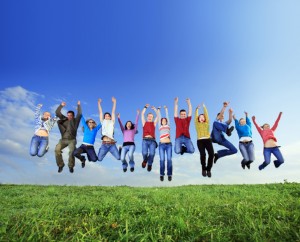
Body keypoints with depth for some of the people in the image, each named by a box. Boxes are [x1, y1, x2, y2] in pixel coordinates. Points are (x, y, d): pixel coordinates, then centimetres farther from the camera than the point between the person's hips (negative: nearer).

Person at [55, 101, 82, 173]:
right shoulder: (64, 119, 14)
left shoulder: (75, 121, 7)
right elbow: (57, 113, 11)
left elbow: (79, 114, -6)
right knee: (57, 149, -21)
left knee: (72, 151, -26)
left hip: (72, 140, -2)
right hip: (63, 139, 3)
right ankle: (60, 165, -3)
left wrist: (78, 105, -3)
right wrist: (61, 105, 4)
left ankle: (71, 166, -5)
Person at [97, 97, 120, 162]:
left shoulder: (112, 122, 13)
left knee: (119, 157, -5)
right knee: (99, 159, -1)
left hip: (112, 144, -1)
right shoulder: (103, 122, 15)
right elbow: (100, 112, 13)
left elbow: (113, 112, 10)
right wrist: (99, 103, 11)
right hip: (104, 144, 1)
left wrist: (114, 102, 9)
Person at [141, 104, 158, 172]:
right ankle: (145, 160, 18)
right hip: (145, 140, 0)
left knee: (152, 153, -17)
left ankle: (149, 164, 11)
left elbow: (158, 116, 12)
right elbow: (142, 114, 12)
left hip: (152, 140, 1)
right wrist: (145, 107, 8)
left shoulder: (154, 123, 18)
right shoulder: (144, 123, 18)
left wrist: (154, 109, 7)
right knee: (144, 153, -19)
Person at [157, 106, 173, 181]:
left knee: (169, 159, -4)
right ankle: (162, 175, 2)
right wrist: (158, 109, 35)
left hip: (168, 144, 1)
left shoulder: (168, 125, 19)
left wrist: (166, 108, 35)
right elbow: (159, 117, 25)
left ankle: (169, 175, -1)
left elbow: (167, 115, 26)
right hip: (162, 144, -1)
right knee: (162, 159, -4)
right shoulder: (160, 126, 17)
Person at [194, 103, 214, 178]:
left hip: (208, 140, 1)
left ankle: (208, 169, -1)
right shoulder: (197, 124, 19)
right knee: (203, 154, -22)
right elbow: (196, 116, 12)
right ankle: (204, 168, 1)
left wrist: (204, 107, 15)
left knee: (211, 154, -18)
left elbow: (206, 115, 16)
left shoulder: (206, 123, 21)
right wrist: (197, 109, 10)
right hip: (200, 141, -1)